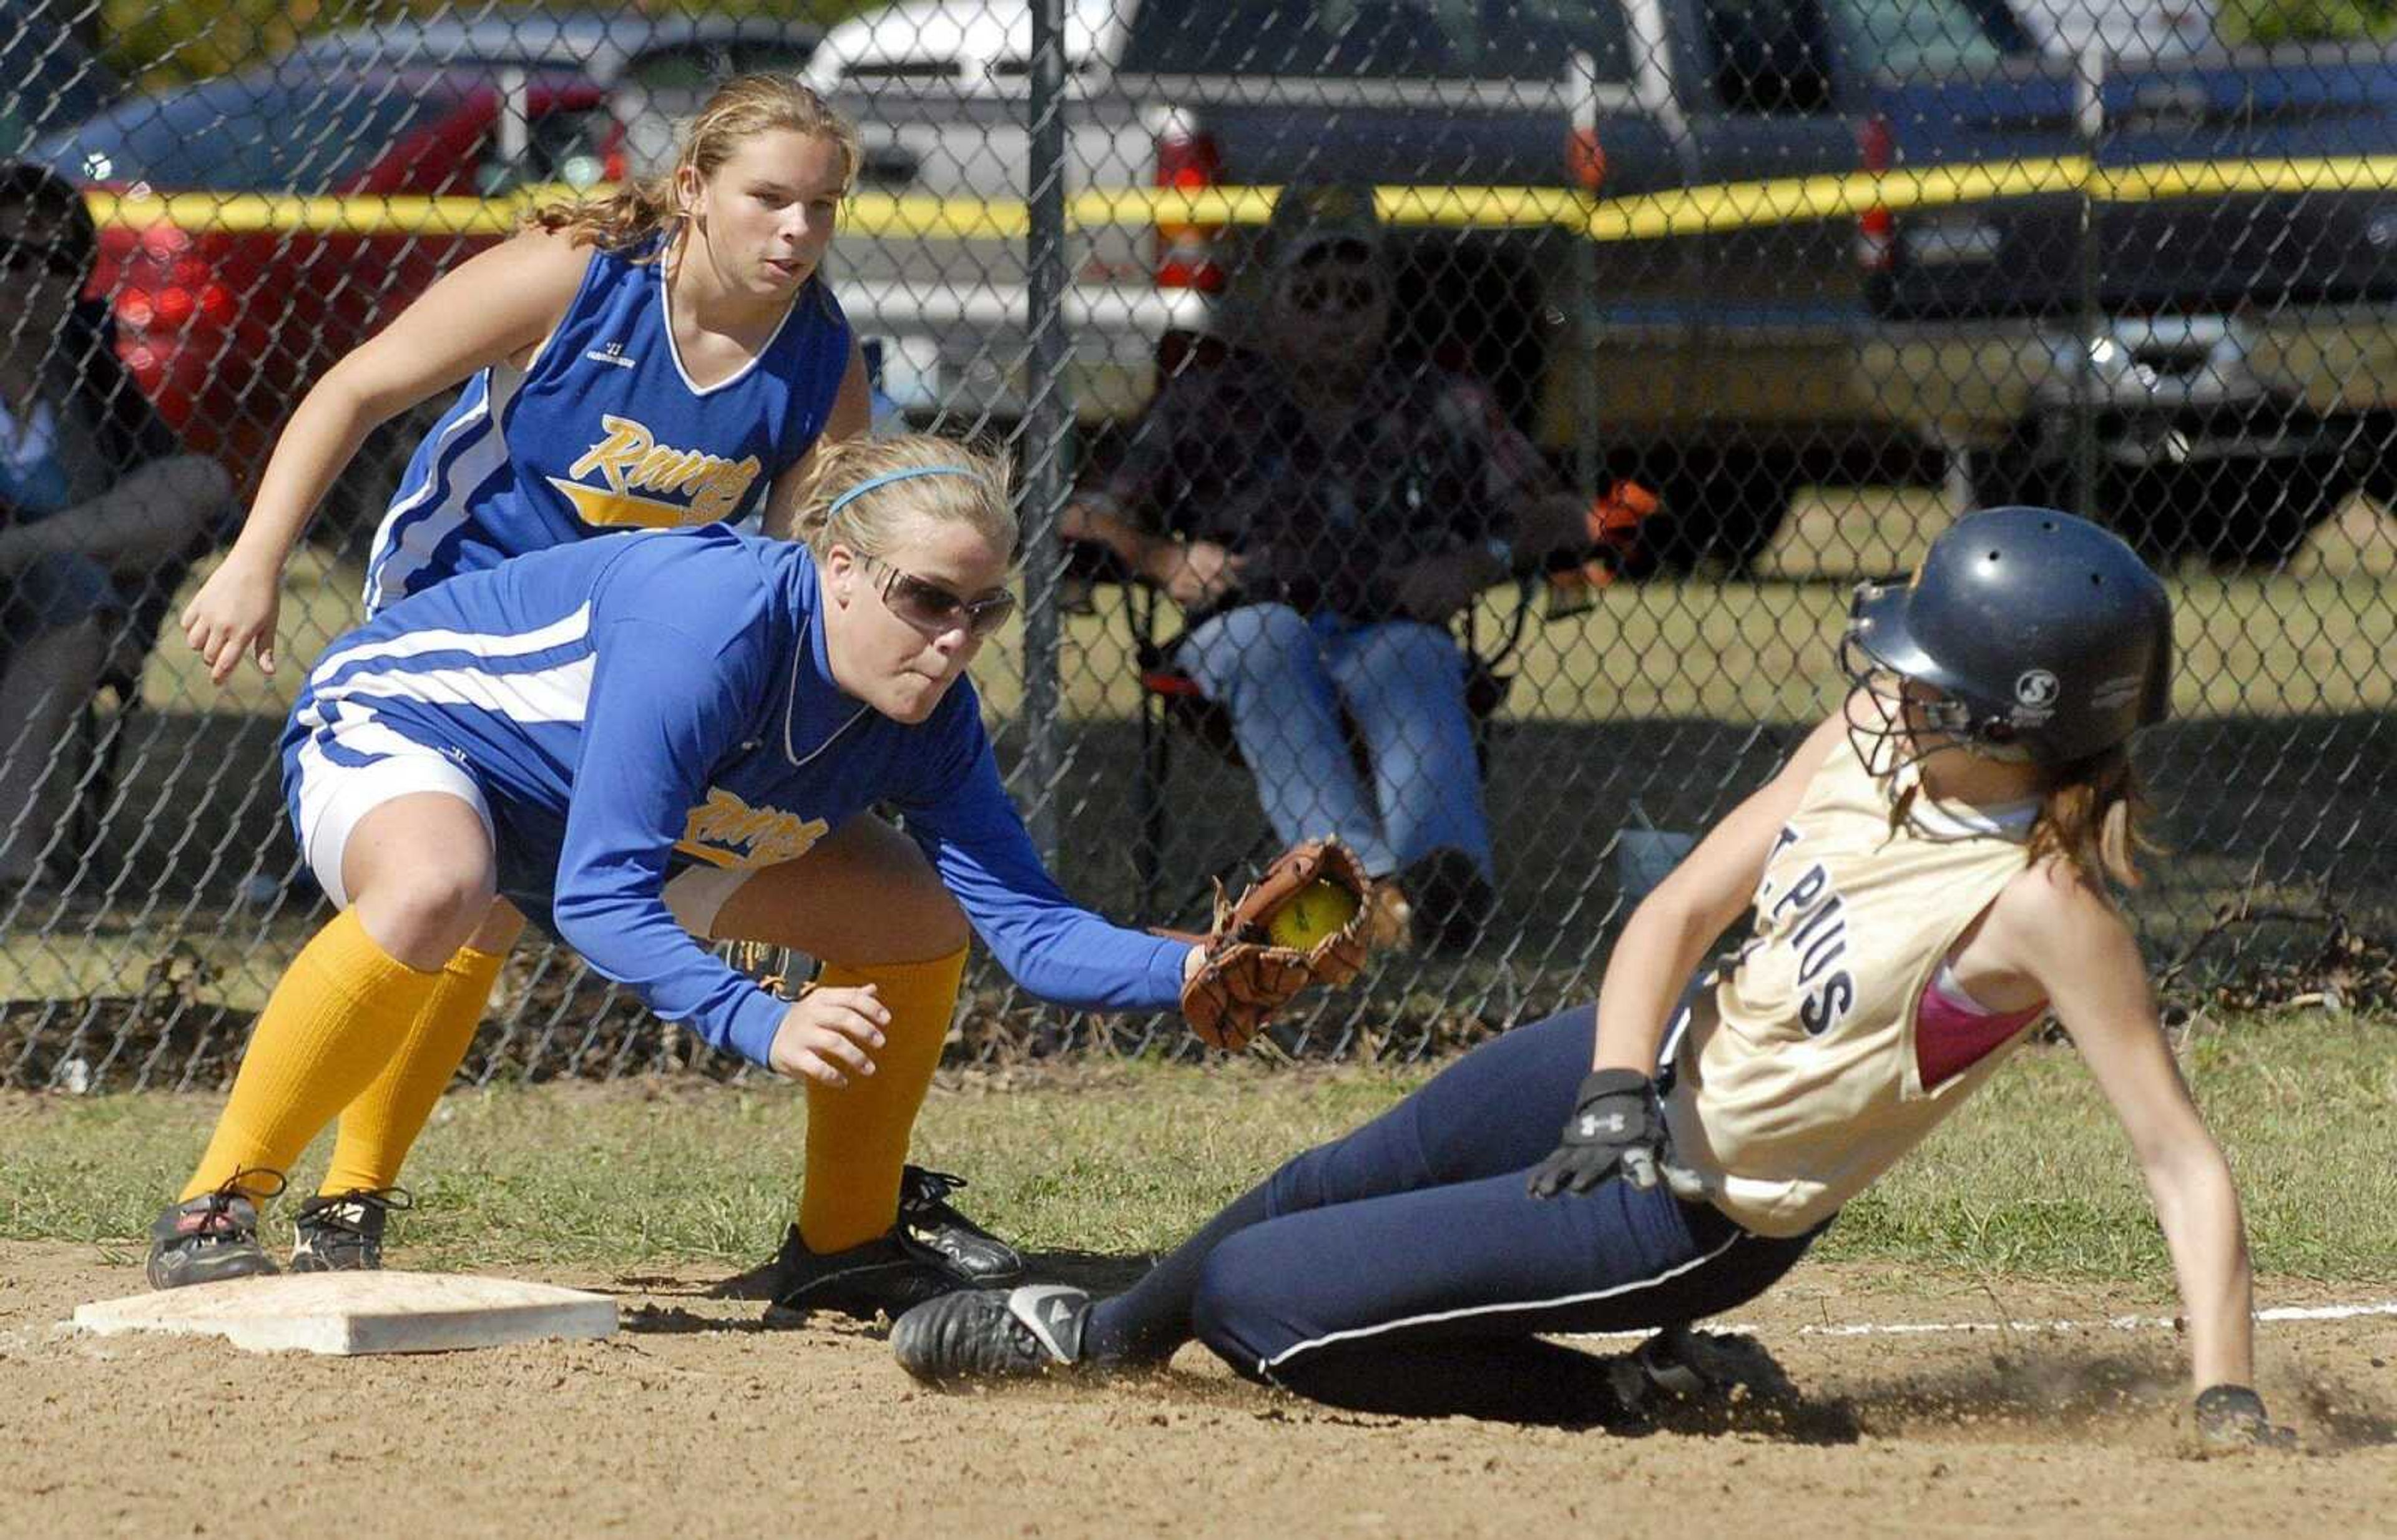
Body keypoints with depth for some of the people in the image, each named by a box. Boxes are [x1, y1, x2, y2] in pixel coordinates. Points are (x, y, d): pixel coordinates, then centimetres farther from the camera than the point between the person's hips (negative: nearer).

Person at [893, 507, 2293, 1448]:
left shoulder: (2042, 903, -30)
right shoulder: (1873, 739, -11)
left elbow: (2182, 1157, -31)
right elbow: (1681, 914, -5)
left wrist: (2228, 1402, -38)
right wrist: (1617, 1092, -21)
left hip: (1690, 1215, -6)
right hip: (1646, 1056, 6)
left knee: (1253, 1297, -5)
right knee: (1323, 1191, 23)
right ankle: (1108, 1337, 49)